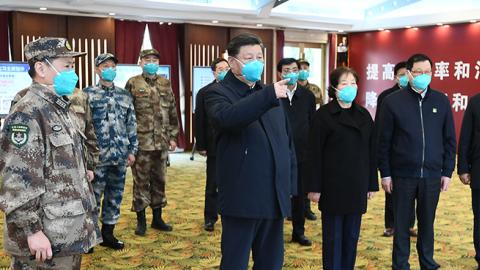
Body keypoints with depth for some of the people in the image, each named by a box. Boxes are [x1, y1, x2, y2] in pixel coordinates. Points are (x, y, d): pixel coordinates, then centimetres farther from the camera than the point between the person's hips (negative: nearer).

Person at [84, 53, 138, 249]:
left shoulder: (125, 95, 11)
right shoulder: (87, 94, -1)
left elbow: (131, 124, 13)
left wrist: (132, 150, 9)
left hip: (120, 156, 4)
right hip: (97, 156, -4)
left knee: (115, 195, 11)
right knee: (94, 195, 2)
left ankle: (108, 233, 24)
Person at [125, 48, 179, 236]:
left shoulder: (166, 84, 10)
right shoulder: (133, 84, -1)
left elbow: (172, 113, 12)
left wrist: (173, 136, 7)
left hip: (161, 142, 4)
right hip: (141, 141, -4)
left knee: (159, 180, 11)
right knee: (141, 181, 3)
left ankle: (157, 218, 23)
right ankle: (141, 220, 15)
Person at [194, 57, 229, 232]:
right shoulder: (204, 92, 1)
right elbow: (199, 121, 0)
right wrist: (201, 145, -4)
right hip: (215, 145, -1)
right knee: (212, 184, 7)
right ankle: (210, 218, 17)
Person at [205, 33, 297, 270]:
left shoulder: (270, 96, 16)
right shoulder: (218, 93, -3)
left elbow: (287, 143, 18)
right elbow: (227, 117, -28)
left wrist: (290, 186, 12)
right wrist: (269, 95, -33)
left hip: (274, 198, 6)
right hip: (242, 199, -6)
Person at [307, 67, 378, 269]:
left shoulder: (364, 115, 9)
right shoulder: (323, 115, -5)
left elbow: (370, 152, 10)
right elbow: (315, 154, -7)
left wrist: (372, 184, 8)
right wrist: (314, 187, -10)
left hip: (357, 186, 4)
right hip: (333, 186, -4)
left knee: (352, 236, 11)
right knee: (333, 237, 4)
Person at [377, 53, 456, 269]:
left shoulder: (441, 101, 3)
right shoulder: (392, 101, -4)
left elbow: (449, 140, 7)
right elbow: (383, 141, -2)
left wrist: (447, 172, 5)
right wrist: (385, 173, -4)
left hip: (432, 175, 2)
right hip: (403, 175, -2)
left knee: (427, 223, 13)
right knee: (401, 225, 8)